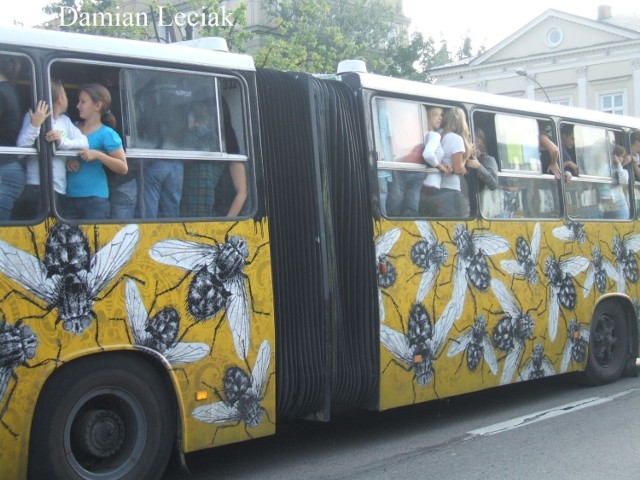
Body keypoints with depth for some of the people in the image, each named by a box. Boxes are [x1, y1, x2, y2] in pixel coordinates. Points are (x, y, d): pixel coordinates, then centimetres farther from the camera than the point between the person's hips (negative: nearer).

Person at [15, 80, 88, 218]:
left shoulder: (65, 120, 14)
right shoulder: (33, 117, -3)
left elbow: (84, 143, 2)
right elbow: (20, 150, -14)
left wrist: (62, 142, -16)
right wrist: (35, 125, -24)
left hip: (59, 189, 6)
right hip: (36, 188, -6)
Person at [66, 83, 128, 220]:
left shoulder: (106, 133, -5)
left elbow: (123, 168, -9)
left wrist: (98, 155, -21)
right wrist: (67, 160, -2)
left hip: (95, 199, -5)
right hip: (70, 197, 5)